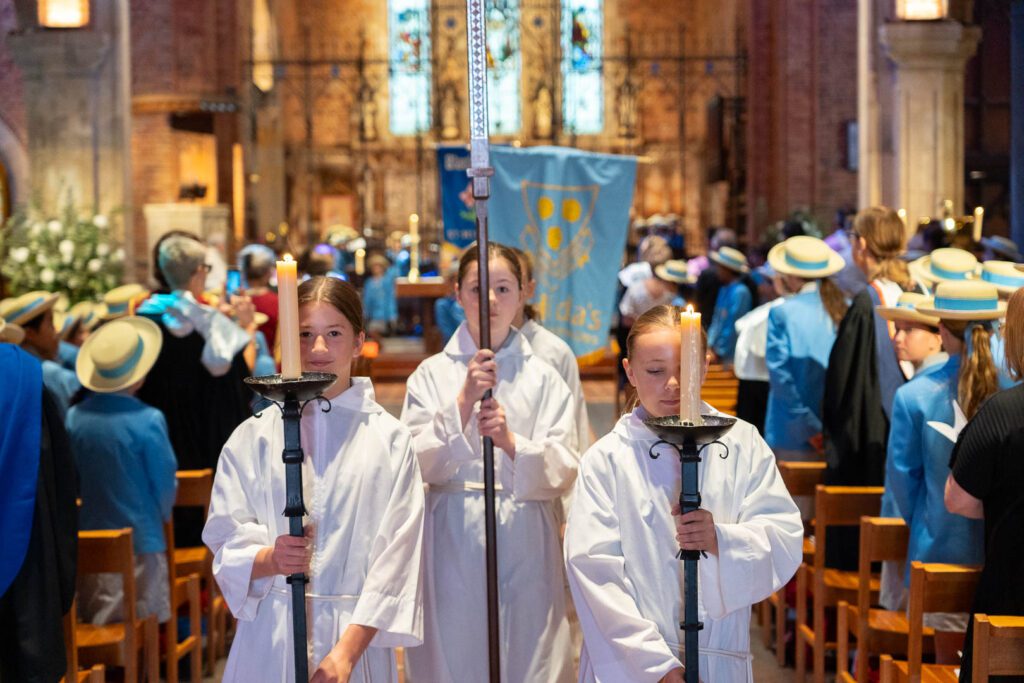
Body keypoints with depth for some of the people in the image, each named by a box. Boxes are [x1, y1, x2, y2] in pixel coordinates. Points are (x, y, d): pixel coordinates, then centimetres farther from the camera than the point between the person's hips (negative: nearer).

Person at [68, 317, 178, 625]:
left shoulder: (74, 418, -6)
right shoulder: (148, 420, -17)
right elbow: (165, 482, -7)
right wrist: (162, 515, 13)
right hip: (141, 541, -4)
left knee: (95, 629, 12)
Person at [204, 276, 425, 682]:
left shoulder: (389, 440, -1)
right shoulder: (253, 439, 4)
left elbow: (395, 557, -6)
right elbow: (225, 544, 0)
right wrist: (270, 558, -22)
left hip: (356, 637, -1)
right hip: (270, 638, 1)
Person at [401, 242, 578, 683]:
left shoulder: (543, 378, 5)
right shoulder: (432, 374, 3)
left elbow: (563, 475, -3)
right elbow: (418, 466, -7)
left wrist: (510, 441, -20)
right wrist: (463, 401, -18)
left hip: (524, 546, 1)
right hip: (453, 544, 0)